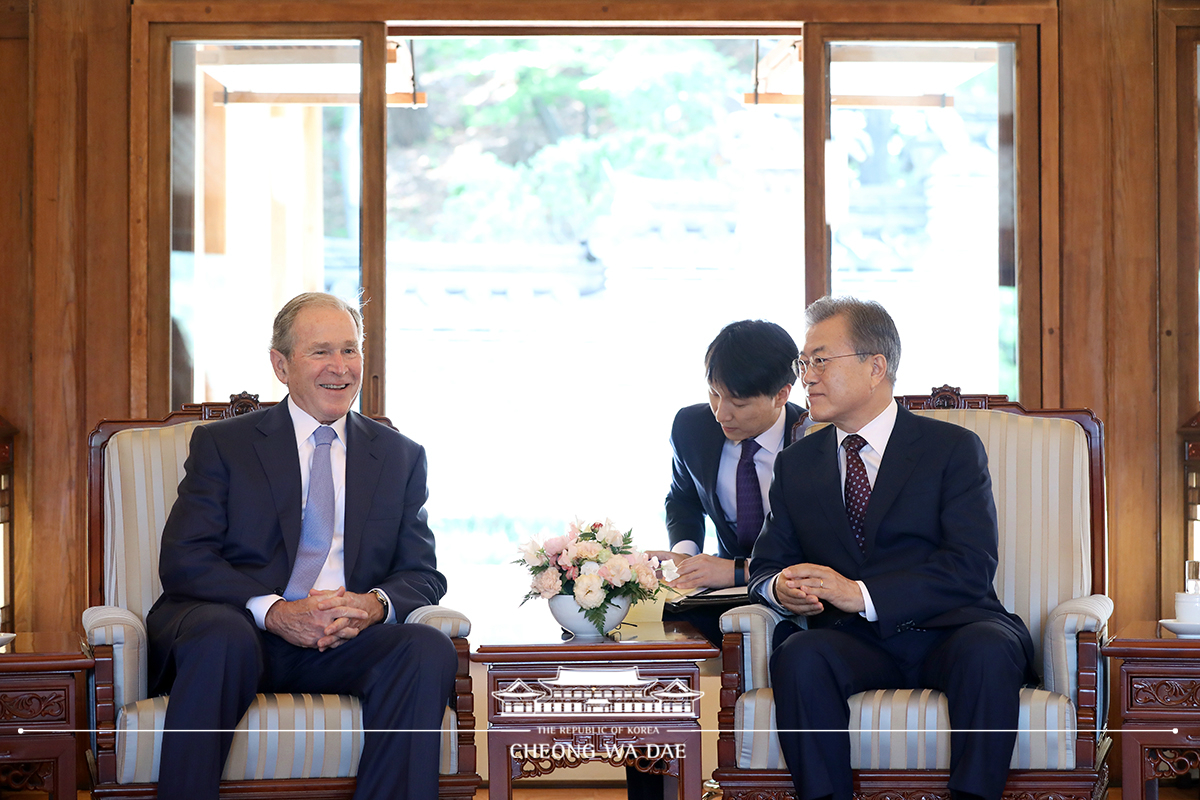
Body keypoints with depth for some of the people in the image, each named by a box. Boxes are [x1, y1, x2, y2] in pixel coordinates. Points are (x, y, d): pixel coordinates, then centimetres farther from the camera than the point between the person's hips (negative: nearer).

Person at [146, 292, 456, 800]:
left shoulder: (401, 457, 18)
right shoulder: (222, 444, 10)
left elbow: (422, 575, 13)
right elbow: (183, 560, -2)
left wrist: (376, 604, -13)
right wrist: (272, 611, -19)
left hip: (345, 642, 2)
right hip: (236, 623, -2)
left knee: (430, 649, -27)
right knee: (223, 637, -37)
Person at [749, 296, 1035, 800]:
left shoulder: (953, 448, 4)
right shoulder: (796, 464, 17)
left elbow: (971, 567, -9)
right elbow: (765, 564, 17)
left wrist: (861, 593, -20)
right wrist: (781, 588, -10)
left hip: (950, 632, -2)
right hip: (855, 643, 2)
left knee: (989, 650, -35)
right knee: (799, 657, -31)